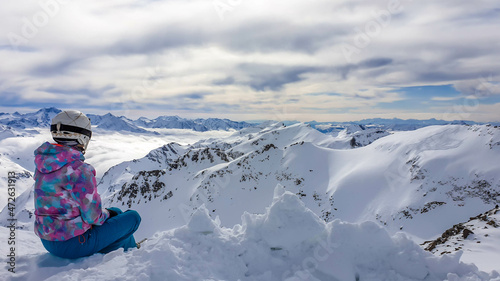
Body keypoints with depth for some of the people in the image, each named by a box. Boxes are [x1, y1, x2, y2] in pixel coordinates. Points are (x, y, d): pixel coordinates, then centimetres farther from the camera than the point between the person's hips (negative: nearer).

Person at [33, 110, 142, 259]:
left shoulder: (43, 164, 2)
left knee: (116, 212, 25)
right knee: (133, 217, 3)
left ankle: (133, 248, 42)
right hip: (73, 244, -8)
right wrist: (107, 213, 2)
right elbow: (93, 217, -21)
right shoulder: (80, 170, -24)